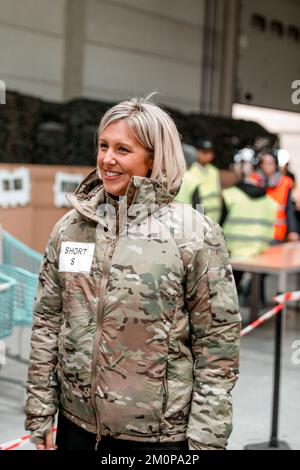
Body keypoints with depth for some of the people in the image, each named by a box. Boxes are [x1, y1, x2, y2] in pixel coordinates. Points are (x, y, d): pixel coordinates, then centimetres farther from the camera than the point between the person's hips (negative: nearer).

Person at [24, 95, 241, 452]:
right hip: (76, 425, 4)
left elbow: (217, 345, -9)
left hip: (160, 434, -3)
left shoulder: (195, 235, -10)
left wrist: (206, 439, -10)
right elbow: (47, 324, 6)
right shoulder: (70, 228, 1)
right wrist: (39, 415, 5)